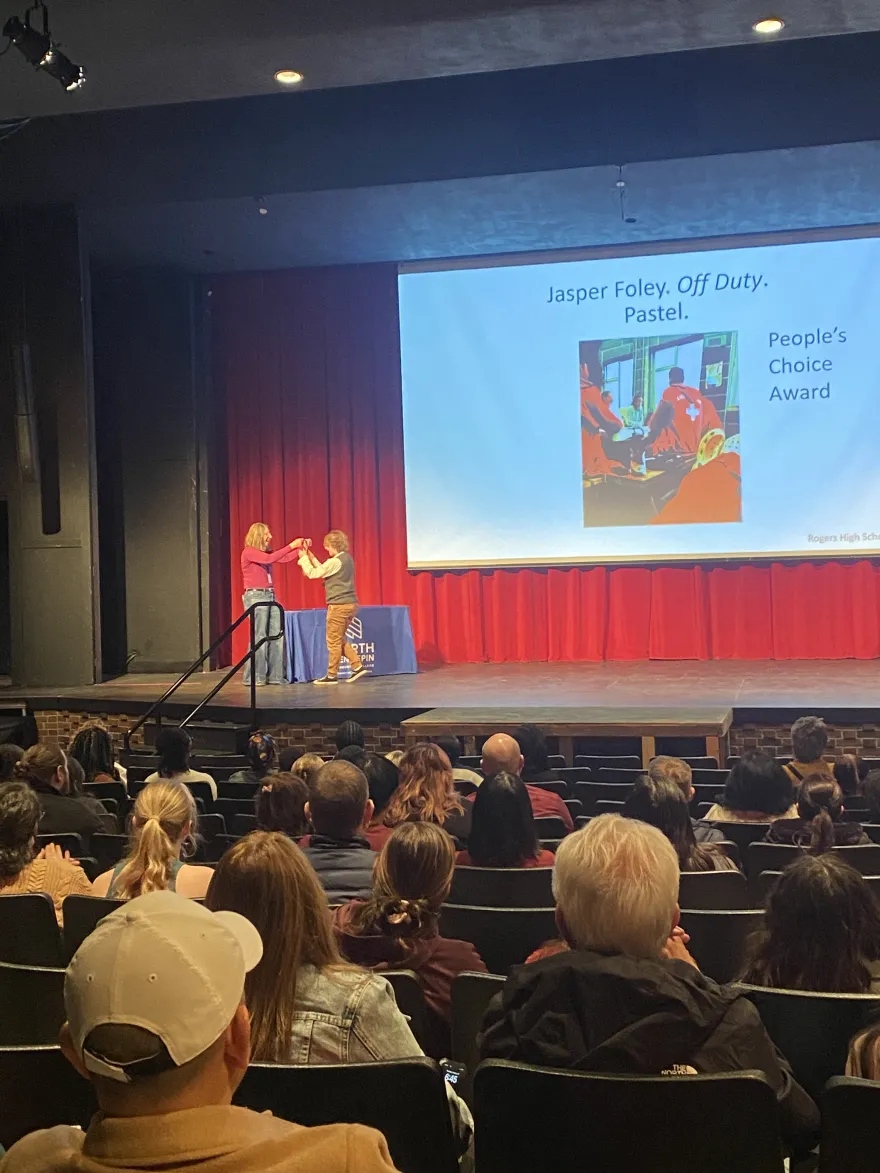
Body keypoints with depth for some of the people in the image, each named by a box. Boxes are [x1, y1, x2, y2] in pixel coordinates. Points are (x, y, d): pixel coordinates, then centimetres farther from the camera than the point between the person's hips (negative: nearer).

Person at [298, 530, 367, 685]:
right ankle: (357, 666, 11)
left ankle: (331, 675, 6)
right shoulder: (347, 558, 11)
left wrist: (304, 558, 3)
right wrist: (312, 558, 20)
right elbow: (324, 571, 19)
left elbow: (313, 573, -11)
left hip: (339, 605, -9)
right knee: (341, 639, 18)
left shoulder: (335, 562, -16)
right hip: (351, 604, 9)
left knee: (334, 641, 0)